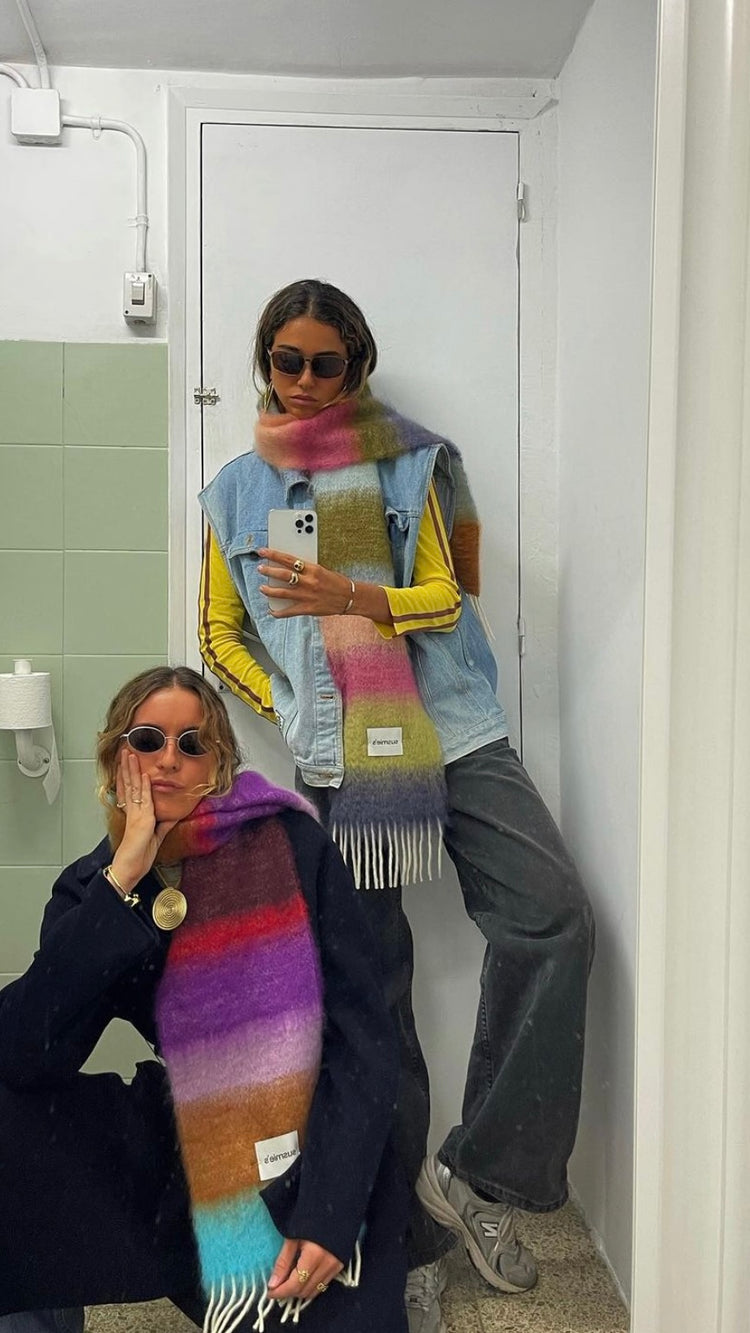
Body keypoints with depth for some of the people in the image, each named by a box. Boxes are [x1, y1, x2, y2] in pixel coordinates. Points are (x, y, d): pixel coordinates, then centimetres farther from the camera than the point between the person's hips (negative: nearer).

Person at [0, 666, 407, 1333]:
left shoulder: (293, 846, -10)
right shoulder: (91, 890, -1)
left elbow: (362, 1034, -12)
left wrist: (328, 1215, -20)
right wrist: (123, 879, -20)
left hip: (327, 1151, -3)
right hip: (194, 1145, 3)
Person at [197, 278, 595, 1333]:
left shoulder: (408, 463, 8)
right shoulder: (235, 492, 11)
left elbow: (446, 599, 4)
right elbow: (219, 632, 15)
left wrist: (352, 596, -13)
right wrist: (282, 706, -1)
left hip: (452, 731, 1)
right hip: (337, 761, 0)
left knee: (554, 917, -17)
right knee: (372, 990, 5)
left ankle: (481, 1173, 1)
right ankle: (409, 1243, 22)